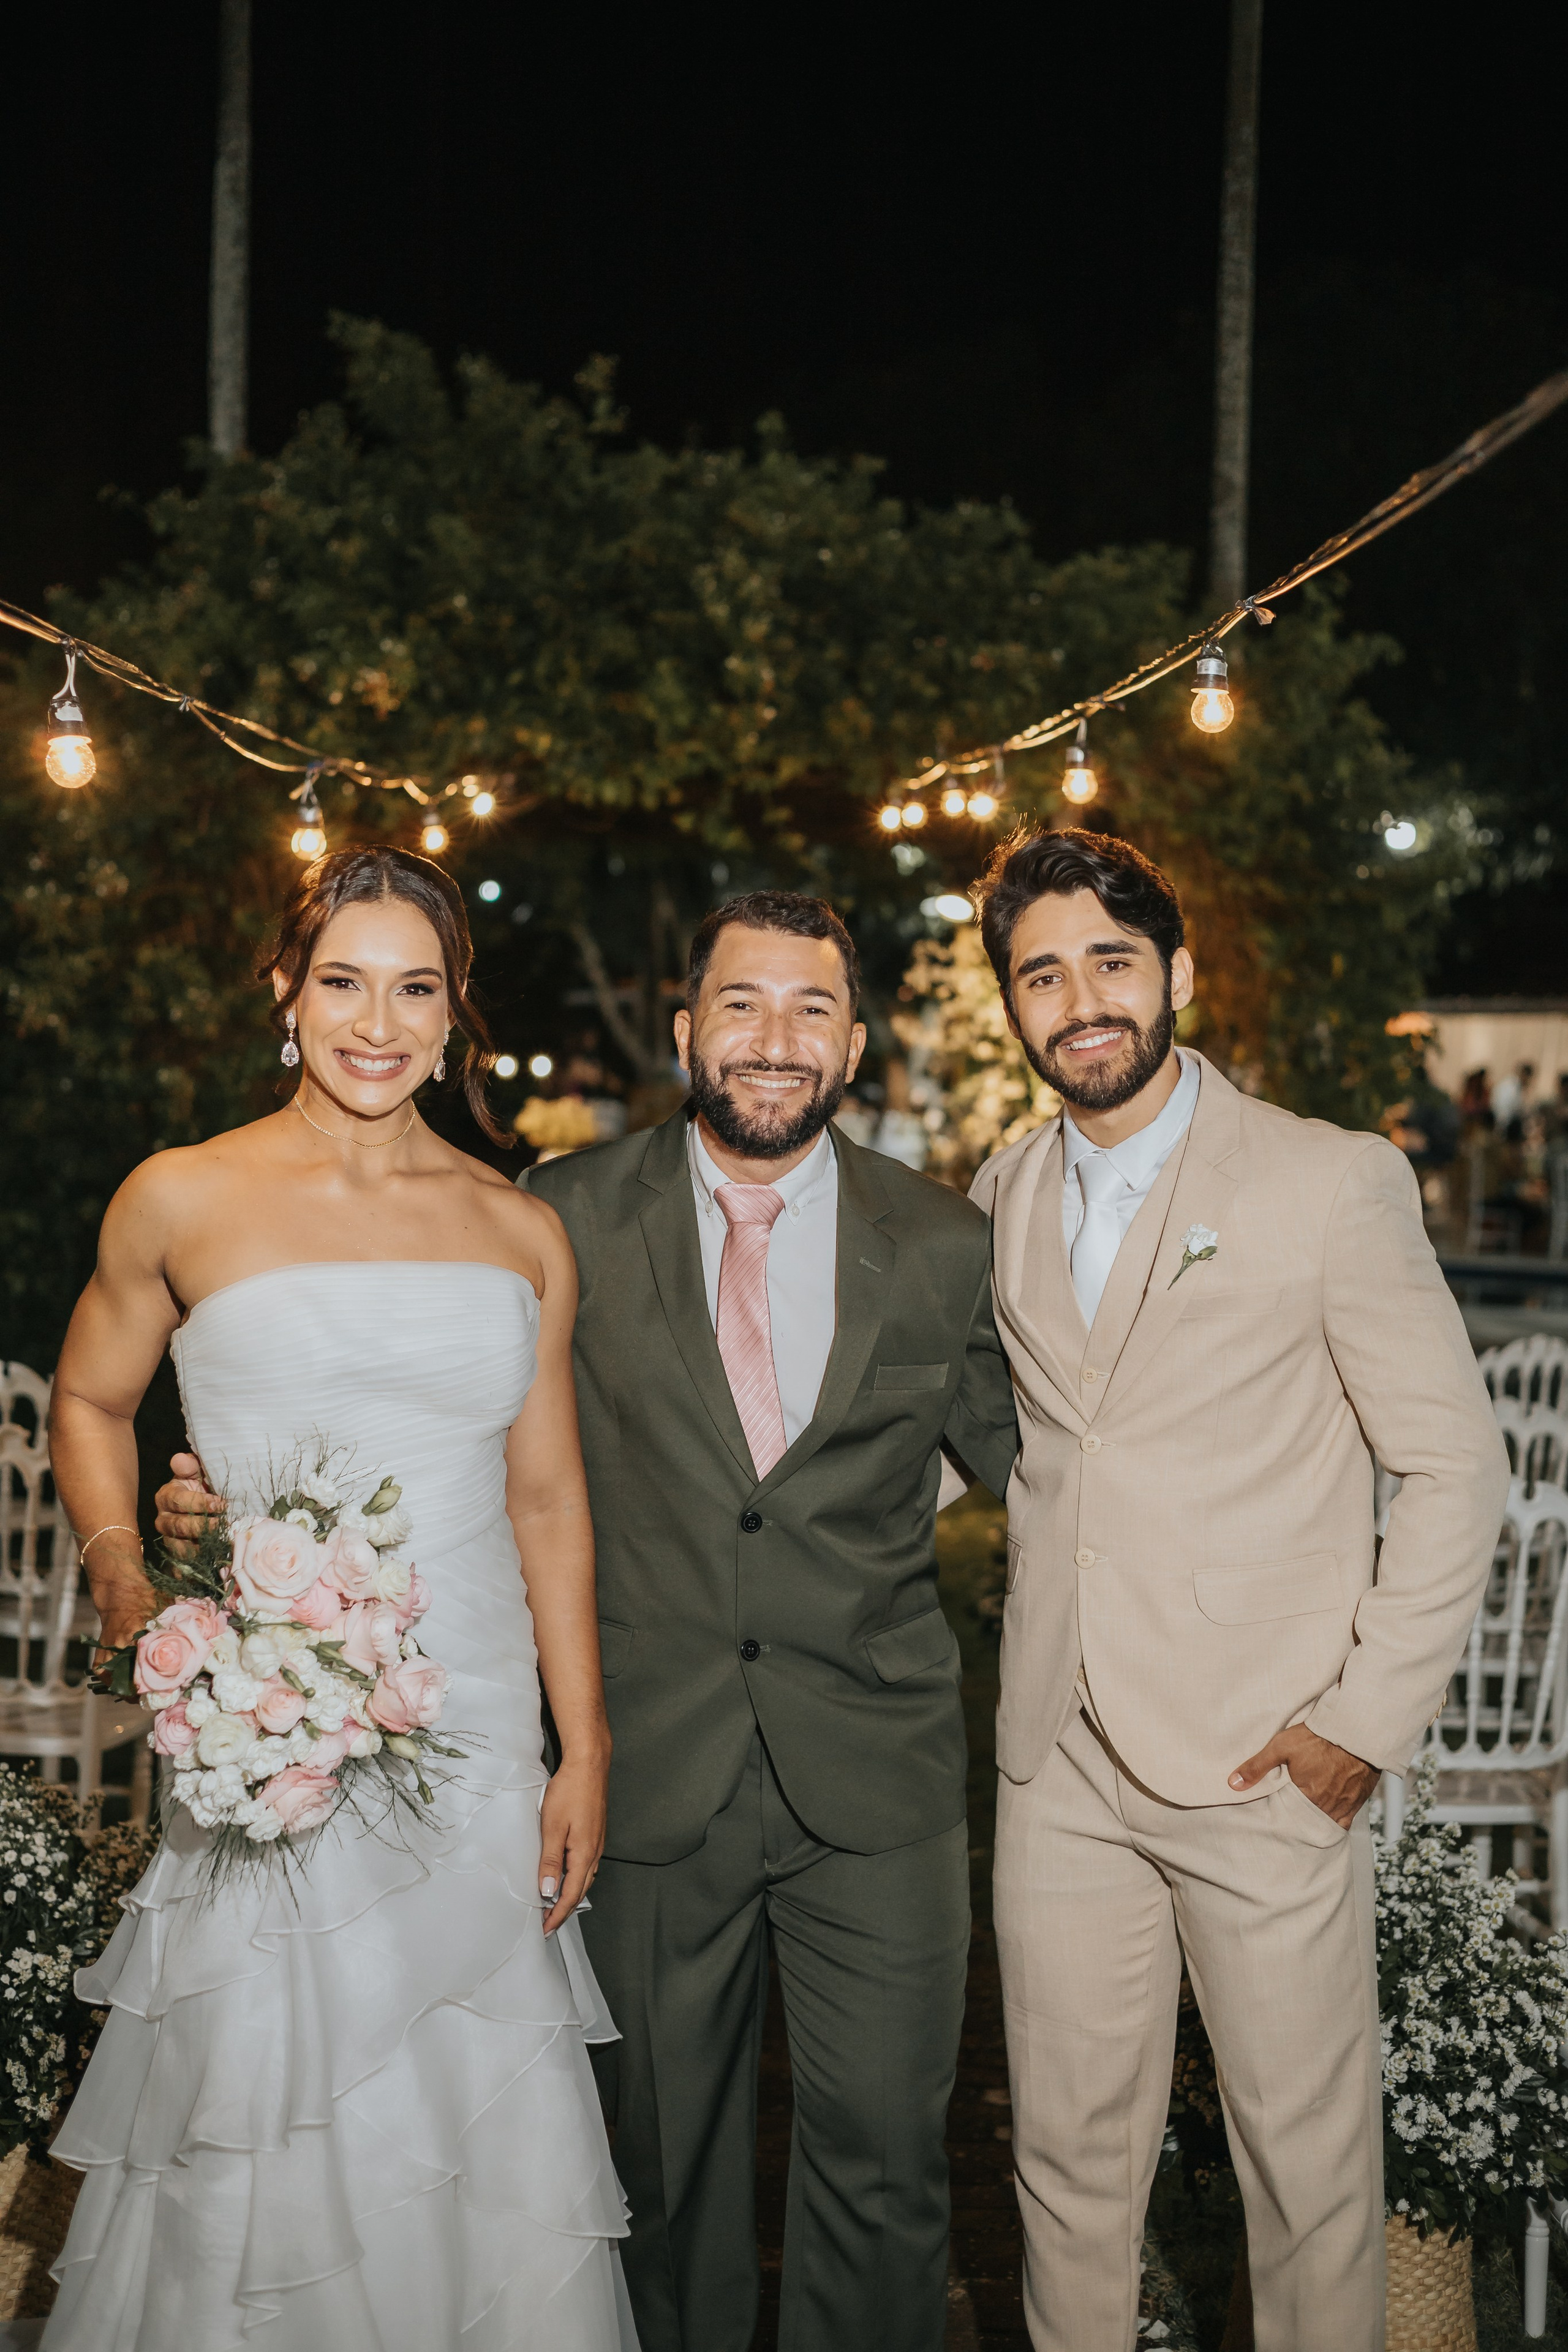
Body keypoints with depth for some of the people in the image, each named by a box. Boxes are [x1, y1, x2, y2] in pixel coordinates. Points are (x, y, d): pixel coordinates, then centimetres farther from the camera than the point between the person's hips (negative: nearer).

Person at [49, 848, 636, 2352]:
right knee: (277, 2168, 1)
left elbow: (547, 1499, 11)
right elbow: (90, 1400, 14)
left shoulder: (521, 1236, 8)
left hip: (480, 1745, 3)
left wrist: (584, 1755, 7)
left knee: (502, 2169, 4)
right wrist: (124, 1576, -3)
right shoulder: (184, 1201, 0)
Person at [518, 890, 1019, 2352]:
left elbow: (1023, 1451, 12)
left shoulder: (943, 1245, 1)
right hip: (652, 1775, 0)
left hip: (874, 1779, 0)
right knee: (667, 2161, 14)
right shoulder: (569, 1220, -2)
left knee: (882, 2159, 6)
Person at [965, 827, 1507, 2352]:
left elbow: (1455, 1467, -6)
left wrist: (1370, 1719, -10)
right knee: (1068, 2147, 13)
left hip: (1269, 1765, -4)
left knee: (1308, 2152, 7)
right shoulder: (1003, 1197, 9)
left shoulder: (1332, 1183, -7)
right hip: (1061, 1762, 4)